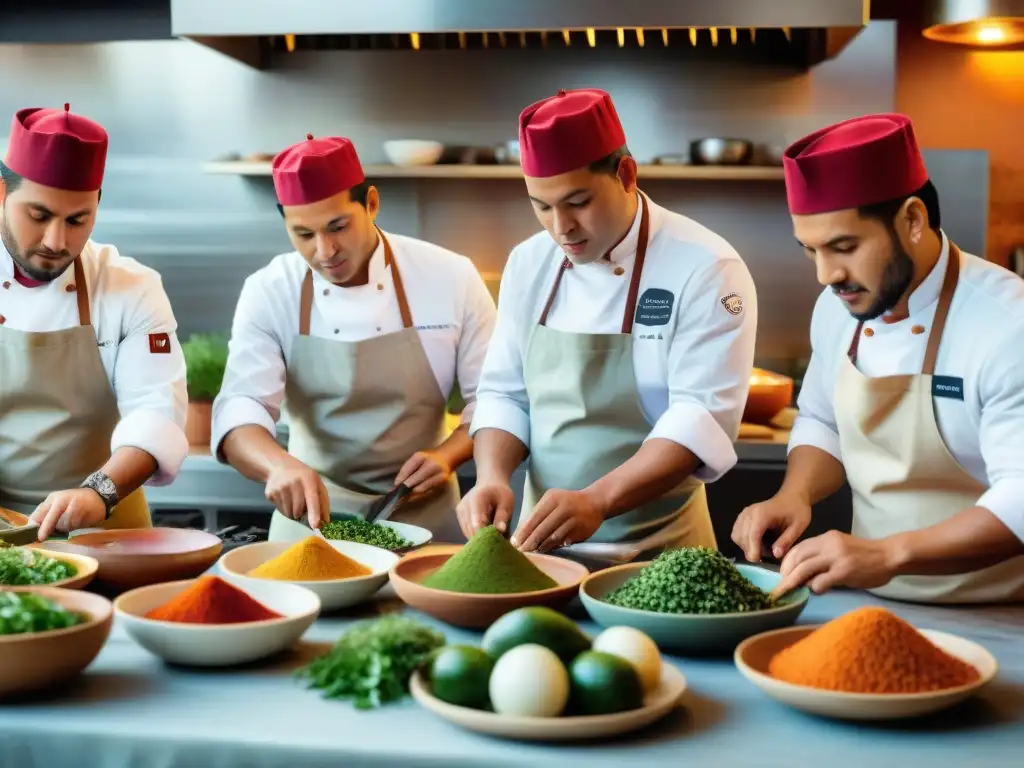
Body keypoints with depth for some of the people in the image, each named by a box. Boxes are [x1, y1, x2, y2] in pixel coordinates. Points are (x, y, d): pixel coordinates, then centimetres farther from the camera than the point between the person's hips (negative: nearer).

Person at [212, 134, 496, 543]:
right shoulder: (267, 293, -6)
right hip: (312, 512, 1)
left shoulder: (451, 277, -7)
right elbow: (240, 407, -16)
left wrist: (448, 454, -18)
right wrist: (280, 464, -37)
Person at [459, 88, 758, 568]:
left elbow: (702, 417, -21)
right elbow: (504, 394, 7)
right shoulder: (529, 264, 4)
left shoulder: (708, 269, -13)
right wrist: (492, 477, -13)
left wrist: (597, 501, -32)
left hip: (657, 549, -4)